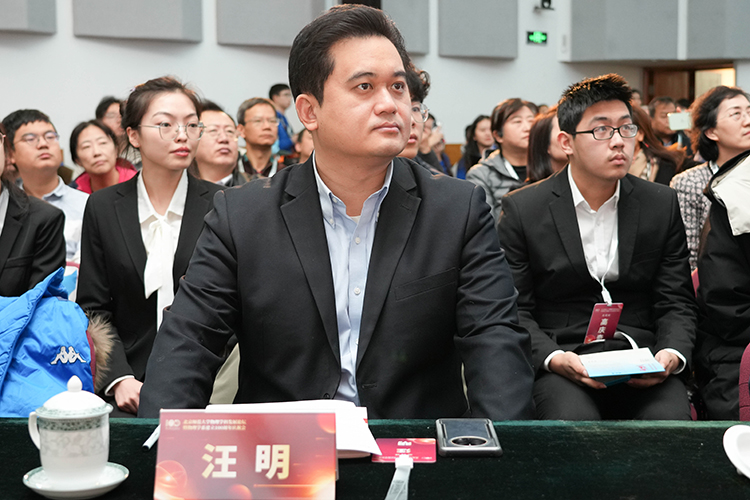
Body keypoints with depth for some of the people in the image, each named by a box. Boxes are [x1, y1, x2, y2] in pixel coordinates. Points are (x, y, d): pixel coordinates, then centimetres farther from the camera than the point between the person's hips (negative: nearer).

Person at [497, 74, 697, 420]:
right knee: (574, 422, -33)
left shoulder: (662, 204, 8)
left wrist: (672, 354, -11)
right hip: (561, 363, -2)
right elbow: (514, 310, 0)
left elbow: (676, 302, 10)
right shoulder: (521, 209, 0)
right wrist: (553, 358, -18)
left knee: (671, 419, -28)